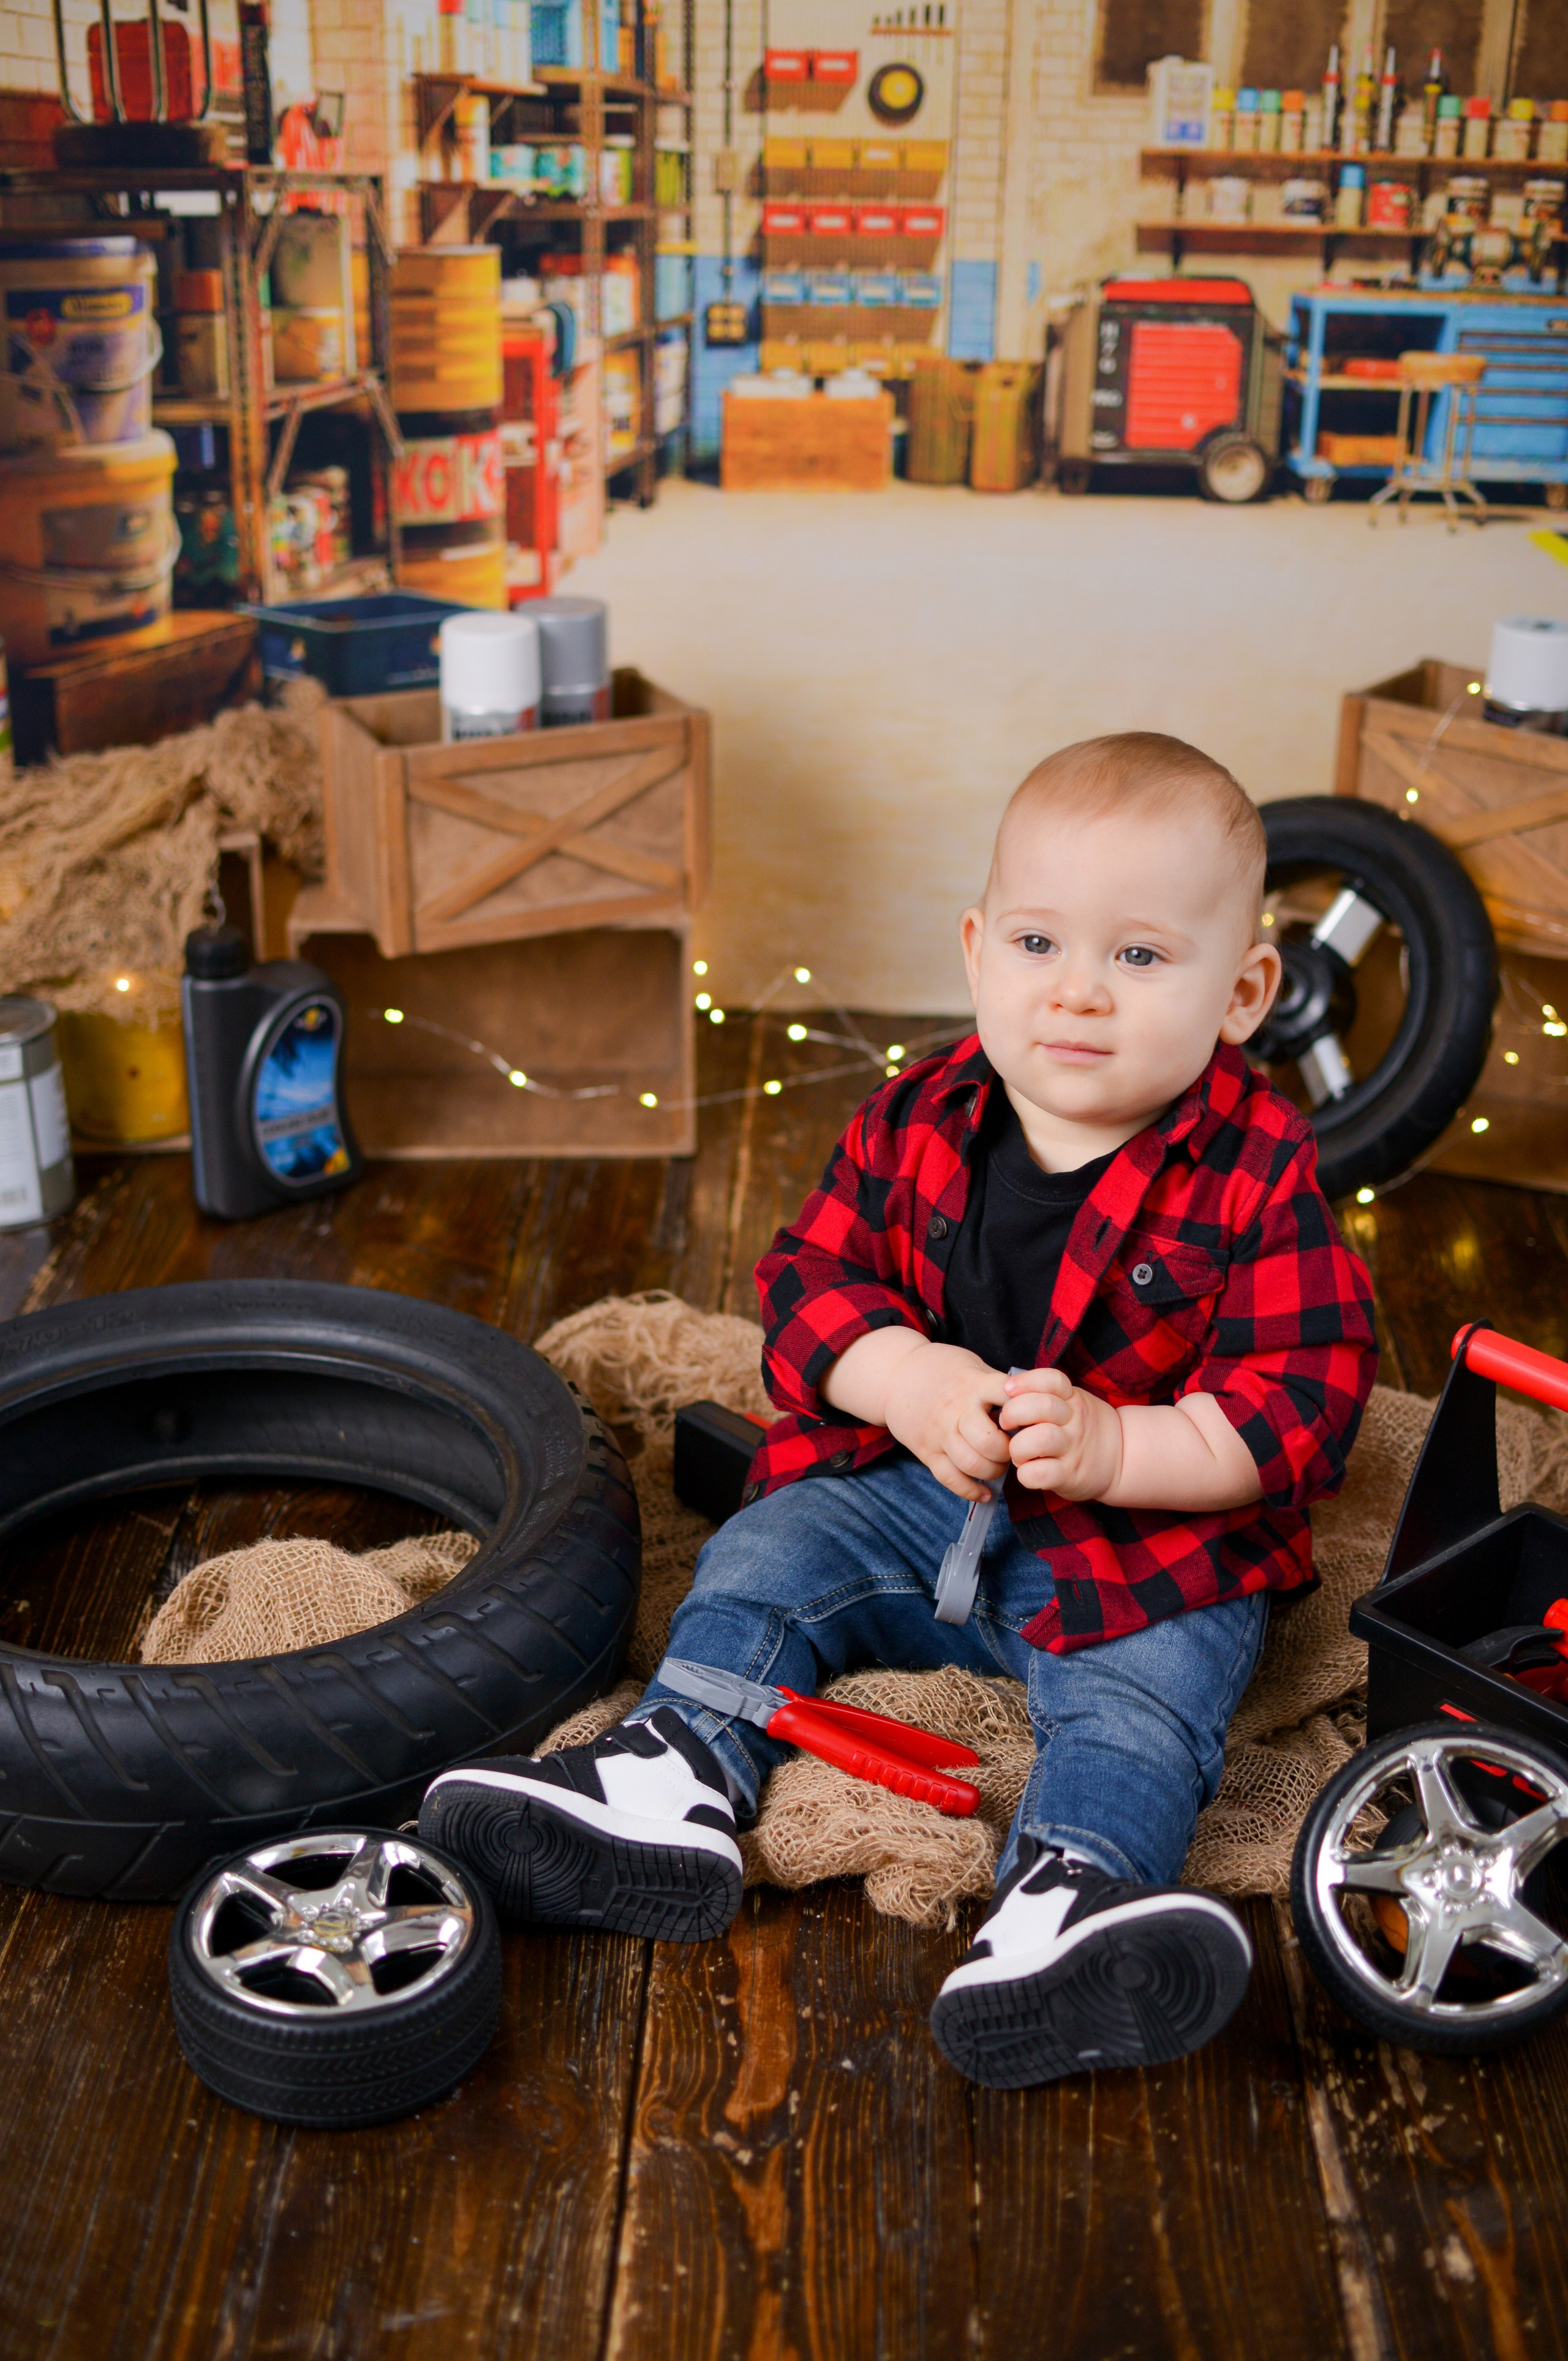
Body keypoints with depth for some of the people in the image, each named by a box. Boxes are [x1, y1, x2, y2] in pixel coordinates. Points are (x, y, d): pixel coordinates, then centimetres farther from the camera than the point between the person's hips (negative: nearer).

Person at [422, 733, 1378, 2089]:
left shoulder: (1259, 1176, -14)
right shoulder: (919, 1124, -3)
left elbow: (1306, 1398, -16)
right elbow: (812, 1277, 0)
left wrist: (1114, 1447, -31)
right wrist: (904, 1377, -22)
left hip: (1155, 1536, -4)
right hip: (909, 1488, 4)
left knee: (1140, 1697, -27)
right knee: (767, 1557, -9)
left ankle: (1062, 1895, -43)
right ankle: (673, 1785, -13)